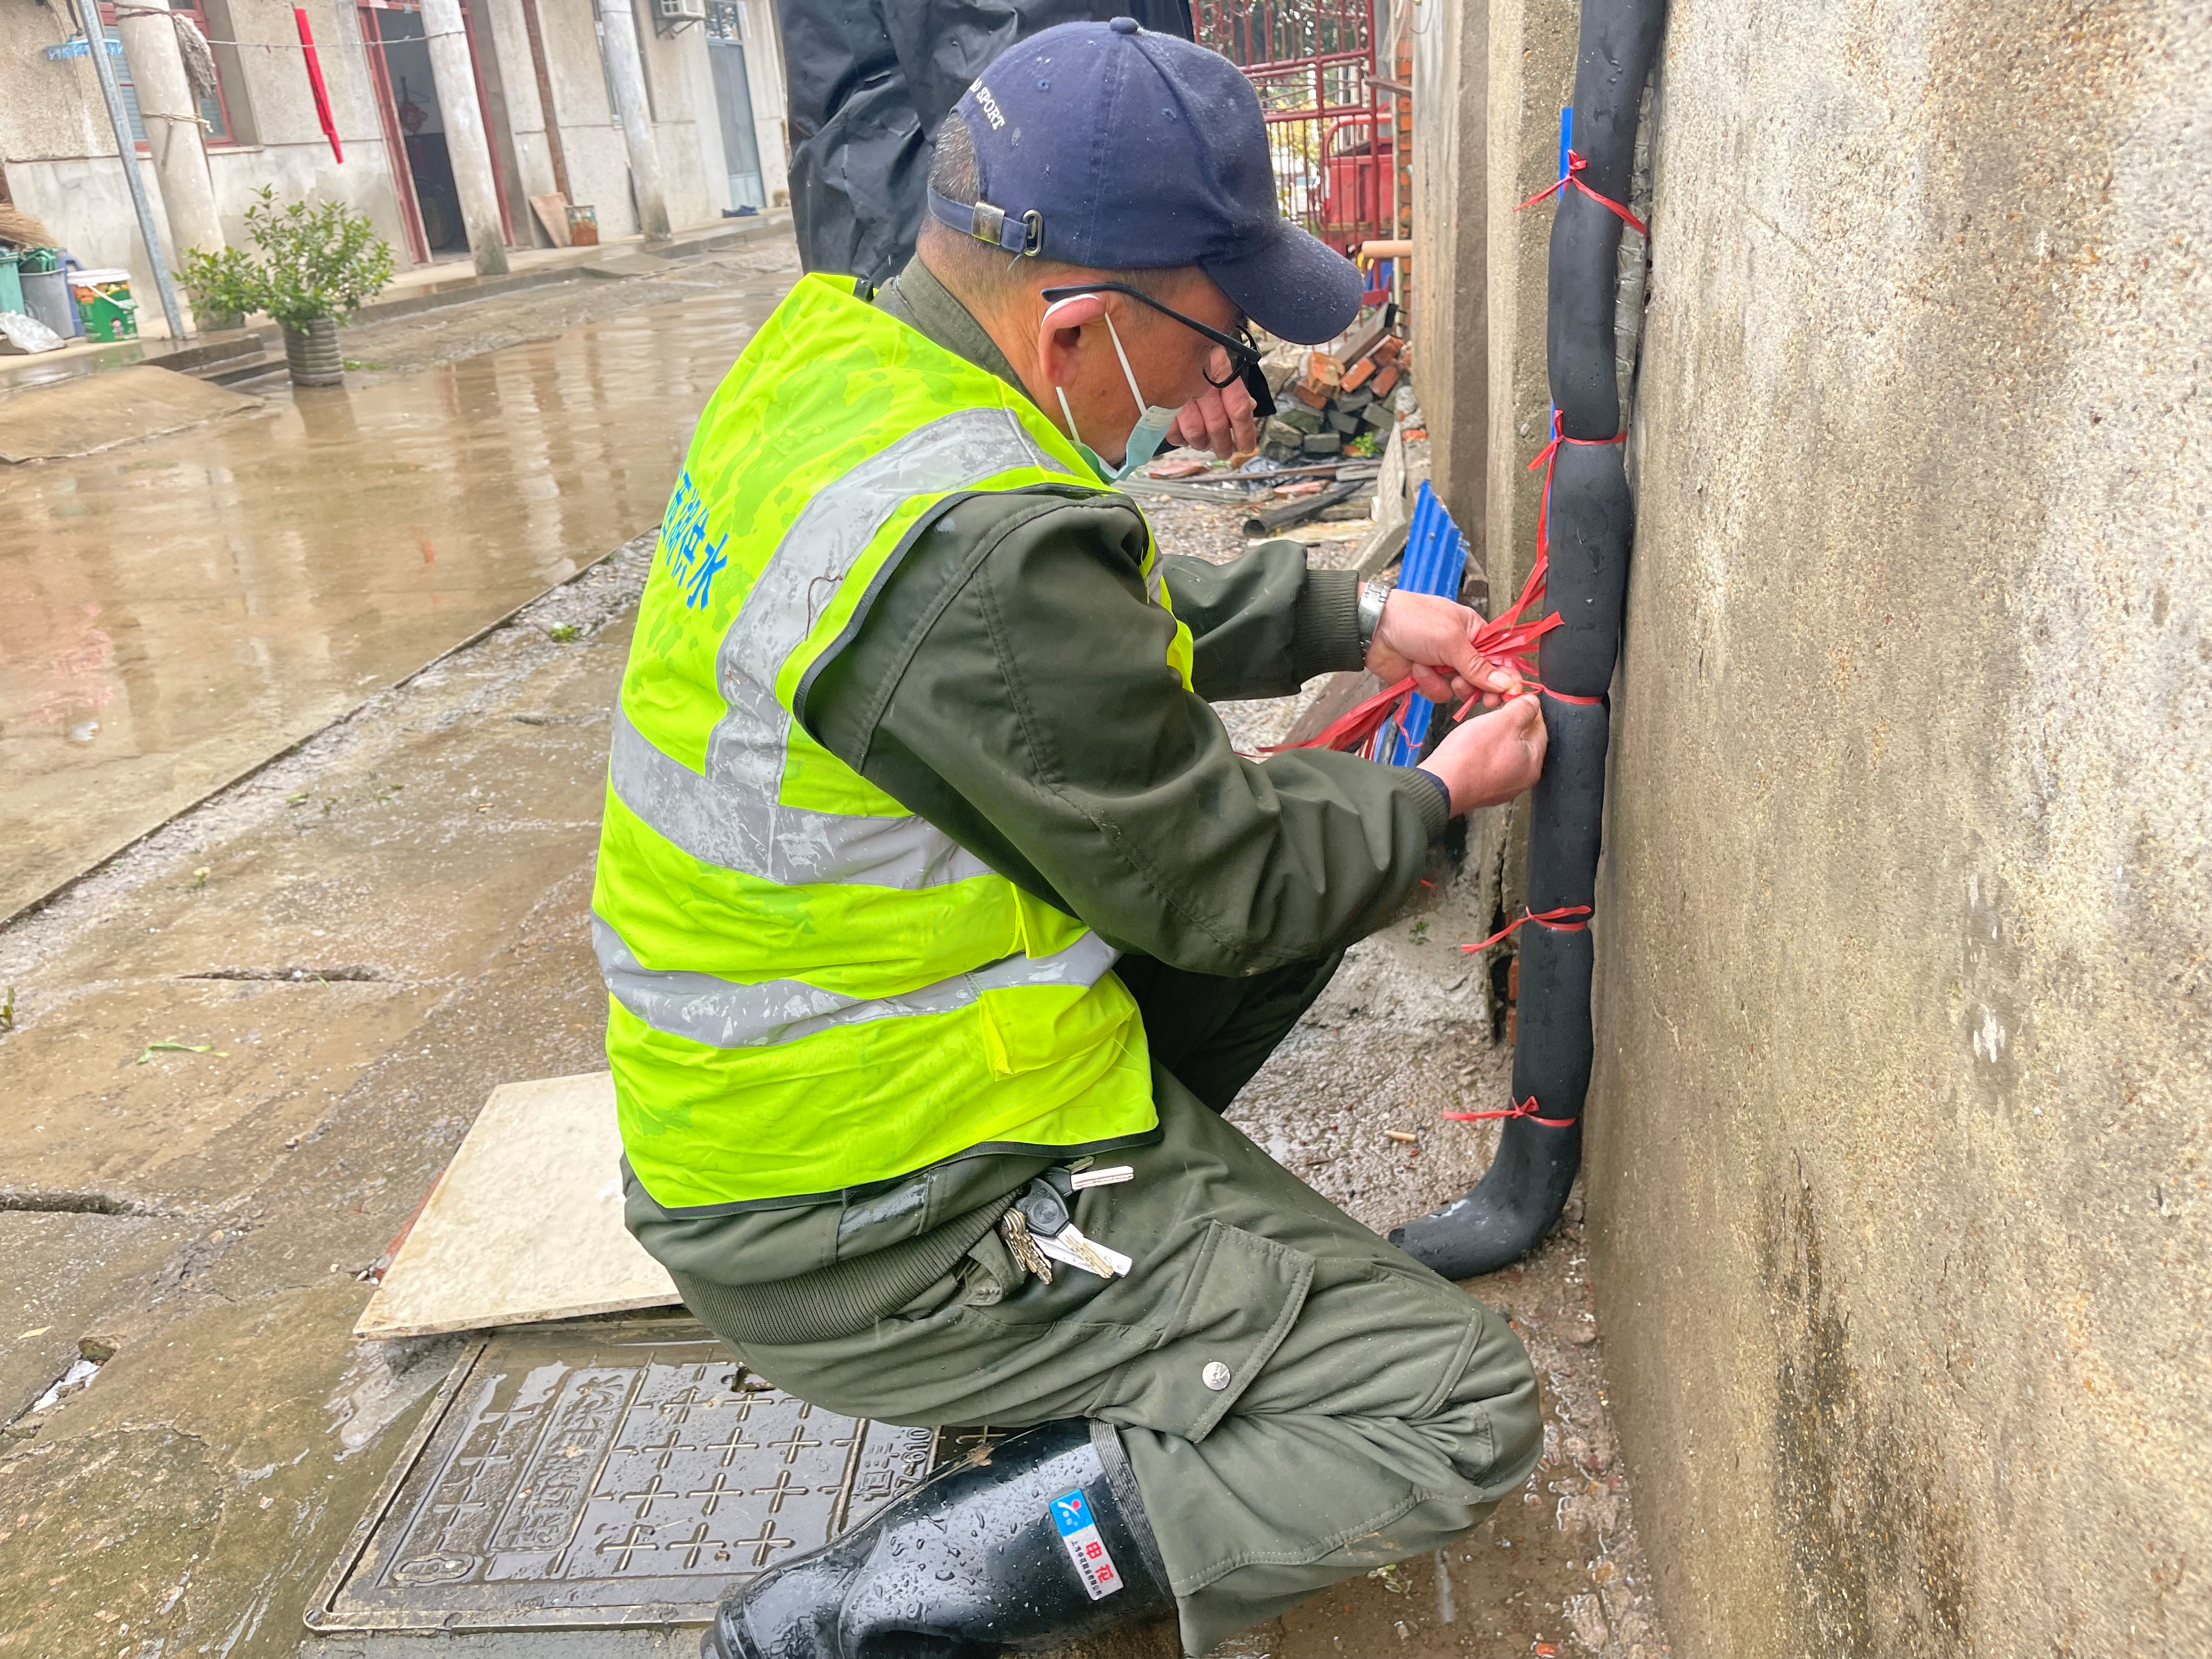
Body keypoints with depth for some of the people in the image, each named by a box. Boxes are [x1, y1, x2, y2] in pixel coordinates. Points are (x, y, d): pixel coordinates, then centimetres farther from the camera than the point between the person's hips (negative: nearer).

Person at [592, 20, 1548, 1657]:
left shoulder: (833, 351, -1)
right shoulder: (985, 552, -31)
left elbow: (1127, 614, 14)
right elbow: (1221, 892, -17)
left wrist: (1356, 619, 13)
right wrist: (1440, 796, 2)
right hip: (868, 1240, -9)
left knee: (1314, 835, 17)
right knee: (1462, 1410, -4)